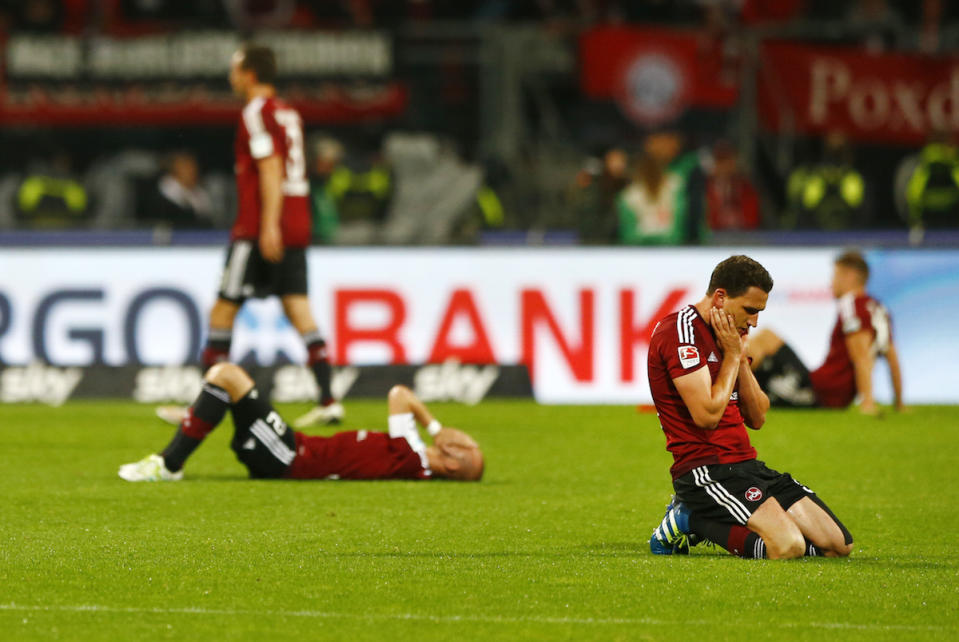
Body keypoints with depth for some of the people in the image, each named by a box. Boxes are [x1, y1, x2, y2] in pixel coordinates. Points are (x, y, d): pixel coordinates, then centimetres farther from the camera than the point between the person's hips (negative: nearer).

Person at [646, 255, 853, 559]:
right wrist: (732, 355, -8)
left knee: (838, 544, 0)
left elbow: (757, 418, 15)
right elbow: (707, 415, -20)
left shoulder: (726, 336, 18)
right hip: (705, 468, -10)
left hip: (745, 465, 10)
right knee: (787, 546, -30)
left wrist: (740, 357, 3)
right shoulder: (681, 331, -11)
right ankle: (689, 520, -4)